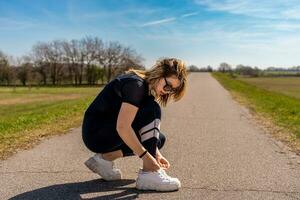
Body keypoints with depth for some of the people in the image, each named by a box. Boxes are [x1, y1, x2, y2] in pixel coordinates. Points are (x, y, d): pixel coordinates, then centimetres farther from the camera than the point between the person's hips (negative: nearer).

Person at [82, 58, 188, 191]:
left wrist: (156, 154, -3)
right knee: (152, 110, -21)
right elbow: (123, 127, -30)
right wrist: (145, 156, -26)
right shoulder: (136, 84, -21)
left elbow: (144, 130, 8)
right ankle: (148, 174, -21)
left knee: (159, 139, 8)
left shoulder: (147, 87, 7)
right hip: (95, 134, -9)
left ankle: (105, 158, 5)